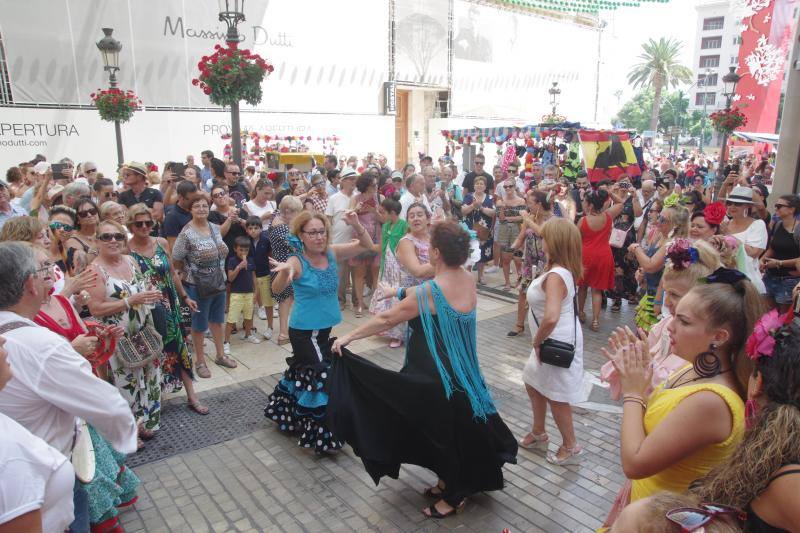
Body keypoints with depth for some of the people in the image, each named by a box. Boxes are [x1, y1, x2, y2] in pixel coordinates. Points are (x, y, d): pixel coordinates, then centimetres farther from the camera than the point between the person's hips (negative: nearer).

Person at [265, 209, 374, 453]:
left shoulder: (331, 253, -4)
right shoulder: (297, 261, -20)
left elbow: (366, 245, 0)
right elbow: (277, 289, -35)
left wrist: (356, 225, -18)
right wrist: (285, 272, -57)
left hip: (325, 328, 7)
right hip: (304, 331, -7)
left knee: (305, 372, 23)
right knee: (323, 376, -4)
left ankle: (289, 414, 47)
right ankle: (323, 434, 14)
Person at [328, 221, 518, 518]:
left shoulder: (429, 292, -26)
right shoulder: (469, 281, -4)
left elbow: (386, 320, -18)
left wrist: (349, 336, -6)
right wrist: (402, 294, 21)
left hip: (436, 377, -7)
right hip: (462, 370, 8)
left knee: (441, 428, 11)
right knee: (458, 426, 23)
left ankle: (454, 496, 29)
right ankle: (451, 481, 42)